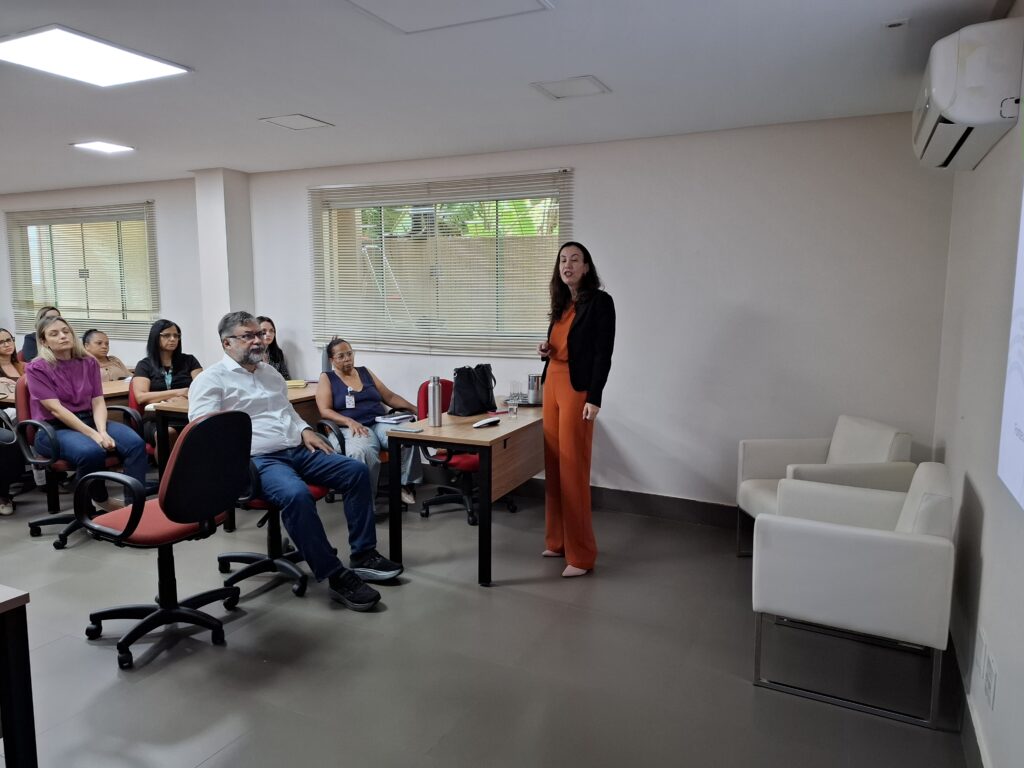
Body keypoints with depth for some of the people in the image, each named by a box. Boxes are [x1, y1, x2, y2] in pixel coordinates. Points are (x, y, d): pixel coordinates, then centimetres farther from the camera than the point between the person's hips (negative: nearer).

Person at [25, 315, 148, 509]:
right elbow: (56, 409, -14)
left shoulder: (89, 362, 9)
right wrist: (93, 434, -25)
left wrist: (102, 431, -19)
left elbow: (98, 402, 2)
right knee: (91, 452, -37)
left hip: (89, 421, 4)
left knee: (135, 443, -26)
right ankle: (99, 502, -11)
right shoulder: (37, 369, -4)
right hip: (54, 429, -4)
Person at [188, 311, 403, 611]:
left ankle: (362, 555, -2)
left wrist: (305, 430, 10)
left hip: (298, 450, 8)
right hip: (258, 458, -8)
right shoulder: (211, 380, -1)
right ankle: (336, 576, -26)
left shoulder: (270, 372, 22)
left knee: (358, 471, -8)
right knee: (296, 494, -37)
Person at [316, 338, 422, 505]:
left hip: (380, 423, 4)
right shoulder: (326, 378, 11)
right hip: (351, 428, -4)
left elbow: (389, 397, 21)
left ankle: (406, 485, -13)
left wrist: (414, 409, 8)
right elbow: (325, 411, -2)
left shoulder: (365, 372, 22)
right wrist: (349, 421, -19)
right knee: (362, 452, -40)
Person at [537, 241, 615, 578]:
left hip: (578, 389, -7)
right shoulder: (561, 303, 15)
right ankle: (558, 541, 21)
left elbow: (603, 353, -13)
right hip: (552, 385, 8)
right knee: (554, 465, 9)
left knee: (574, 469, -6)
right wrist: (546, 349, 2)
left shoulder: (600, 301, -7)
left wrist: (594, 398, -19)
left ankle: (581, 554, 2)